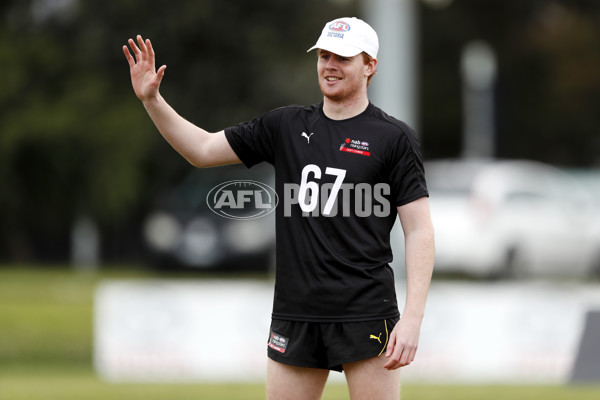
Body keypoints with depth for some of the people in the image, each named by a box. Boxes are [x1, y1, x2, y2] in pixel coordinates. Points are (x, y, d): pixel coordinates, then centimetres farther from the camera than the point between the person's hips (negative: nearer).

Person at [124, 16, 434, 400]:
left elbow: (420, 231, -5)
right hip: (295, 316, 5)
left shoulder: (395, 138, -2)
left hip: (365, 317, -5)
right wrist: (151, 99, 3)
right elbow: (202, 149, 17)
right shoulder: (286, 126, 12)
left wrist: (412, 318, -14)